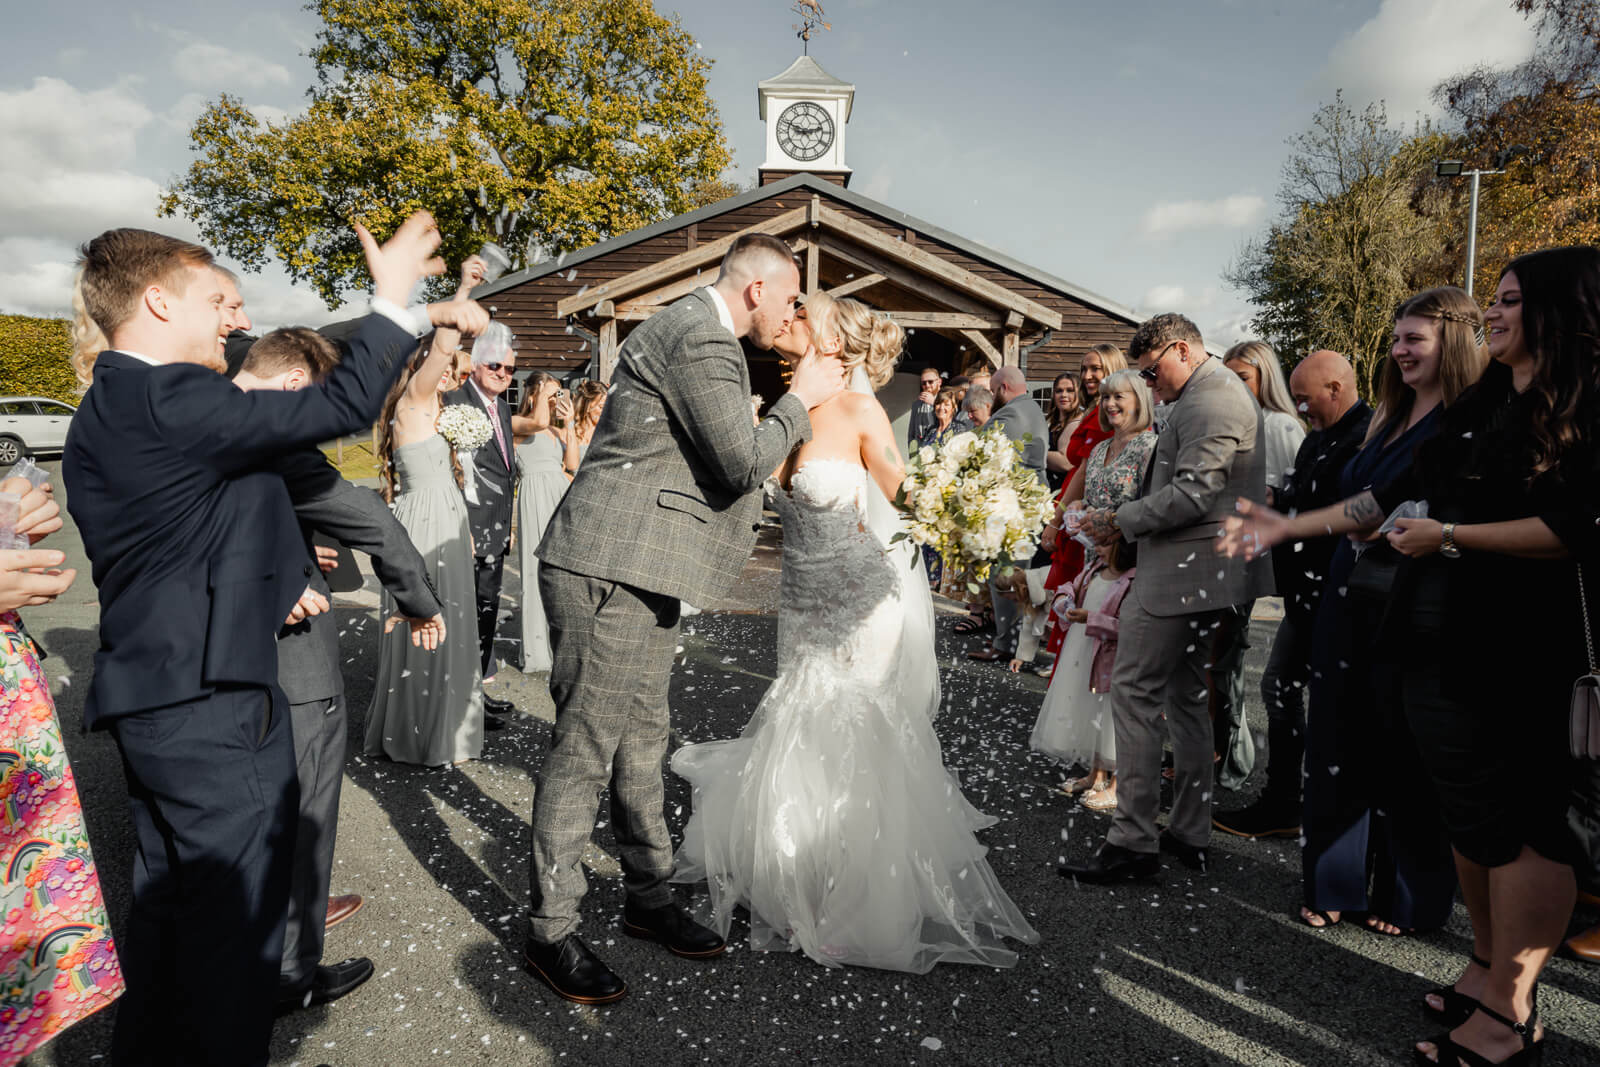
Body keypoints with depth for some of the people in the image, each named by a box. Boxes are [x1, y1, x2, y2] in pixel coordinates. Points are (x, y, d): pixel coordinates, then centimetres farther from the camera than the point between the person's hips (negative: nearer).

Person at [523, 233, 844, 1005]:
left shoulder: (697, 332, 18)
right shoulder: (700, 337, -15)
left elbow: (717, 457, 24)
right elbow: (743, 461, -18)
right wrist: (800, 399, -3)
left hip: (636, 568, 11)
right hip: (612, 568, -11)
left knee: (641, 740, 17)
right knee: (586, 749, -1)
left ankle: (649, 899, 31)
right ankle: (550, 933, 14)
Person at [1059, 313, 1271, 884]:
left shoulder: (1208, 400, -15)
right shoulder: (1224, 392, 19)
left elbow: (1191, 494, -24)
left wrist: (1120, 520, -12)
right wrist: (1126, 518, 10)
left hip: (1179, 573, -11)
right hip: (1204, 574, 11)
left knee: (1134, 692, -6)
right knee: (1186, 695, 15)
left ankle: (1133, 841, 1)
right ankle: (1190, 833, 25)